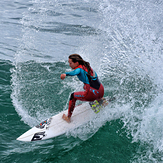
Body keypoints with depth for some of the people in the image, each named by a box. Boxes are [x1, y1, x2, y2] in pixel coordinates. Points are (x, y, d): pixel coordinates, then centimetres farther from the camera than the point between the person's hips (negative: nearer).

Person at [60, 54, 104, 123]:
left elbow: (75, 72, -33)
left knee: (73, 96, 15)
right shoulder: (87, 66, 16)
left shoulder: (79, 68, -7)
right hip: (101, 92, 8)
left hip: (92, 94, -8)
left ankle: (68, 118, 23)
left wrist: (65, 74, -51)